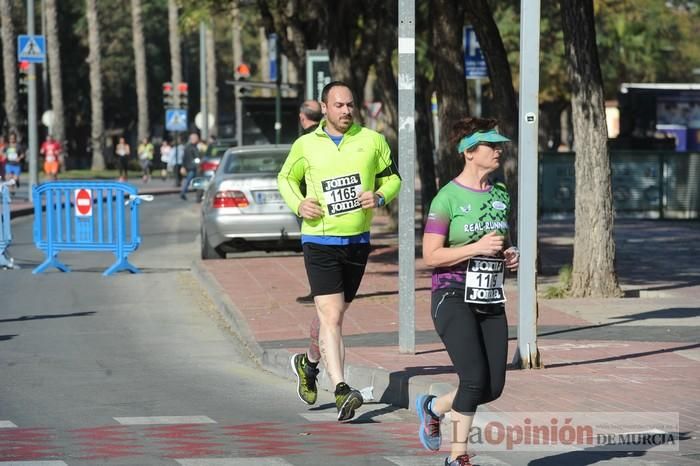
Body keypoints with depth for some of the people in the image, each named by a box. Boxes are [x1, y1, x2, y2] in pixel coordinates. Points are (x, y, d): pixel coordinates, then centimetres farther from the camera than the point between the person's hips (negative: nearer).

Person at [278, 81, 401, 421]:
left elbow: (392, 178, 11)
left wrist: (381, 196, -10)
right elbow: (286, 178, 15)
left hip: (358, 241, 3)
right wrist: (298, 204, -4)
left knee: (333, 313, 17)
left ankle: (308, 363, 44)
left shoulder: (372, 141, 2)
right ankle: (341, 391, -21)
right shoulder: (305, 145, 0)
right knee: (331, 317, -15)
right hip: (319, 242, -3)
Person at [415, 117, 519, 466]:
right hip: (454, 299, -7)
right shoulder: (448, 197, -9)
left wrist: (509, 256, 4)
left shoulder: (501, 195, 11)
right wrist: (477, 248, -20)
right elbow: (430, 256, -12)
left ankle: (432, 407, 27)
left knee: (494, 387, 0)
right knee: (476, 379, -16)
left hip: (491, 302, 7)